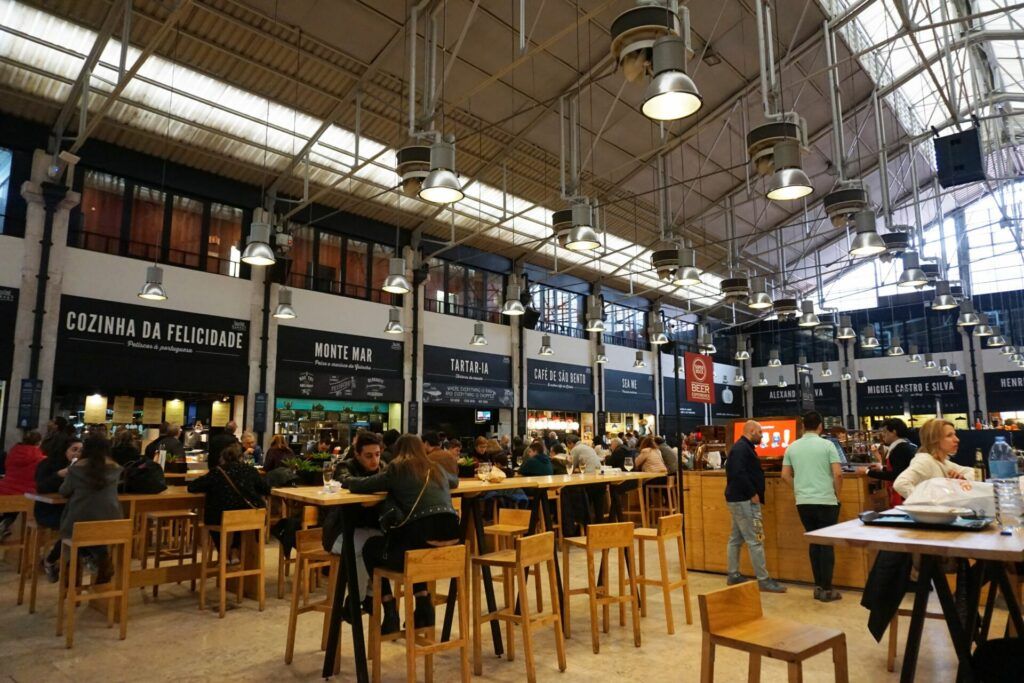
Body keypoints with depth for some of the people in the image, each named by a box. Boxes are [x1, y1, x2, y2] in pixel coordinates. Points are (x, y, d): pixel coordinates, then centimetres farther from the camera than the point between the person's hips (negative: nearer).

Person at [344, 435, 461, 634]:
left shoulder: (397, 470, 9)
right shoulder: (438, 469, 23)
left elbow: (360, 485, 8)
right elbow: (455, 481, 46)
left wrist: (346, 480, 32)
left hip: (426, 543, -5)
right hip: (452, 542, 6)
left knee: (370, 548, 24)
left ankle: (390, 616, 20)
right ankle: (424, 606, 27)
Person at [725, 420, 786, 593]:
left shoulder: (742, 447, 17)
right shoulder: (742, 448, -17)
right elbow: (739, 474, -27)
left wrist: (752, 493, 12)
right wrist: (753, 493, -19)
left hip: (738, 499, 11)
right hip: (744, 500, -11)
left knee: (736, 538, 13)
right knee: (755, 540, -7)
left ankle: (733, 575, 20)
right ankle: (763, 580, -3)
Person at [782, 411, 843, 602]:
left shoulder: (792, 447, 5)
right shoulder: (827, 445, -6)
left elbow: (785, 475, 7)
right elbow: (838, 474, -10)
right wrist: (837, 494, 5)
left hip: (803, 502, 4)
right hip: (825, 501, -3)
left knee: (814, 543, 14)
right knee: (827, 544, 4)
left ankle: (818, 586, 19)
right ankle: (826, 589, 8)